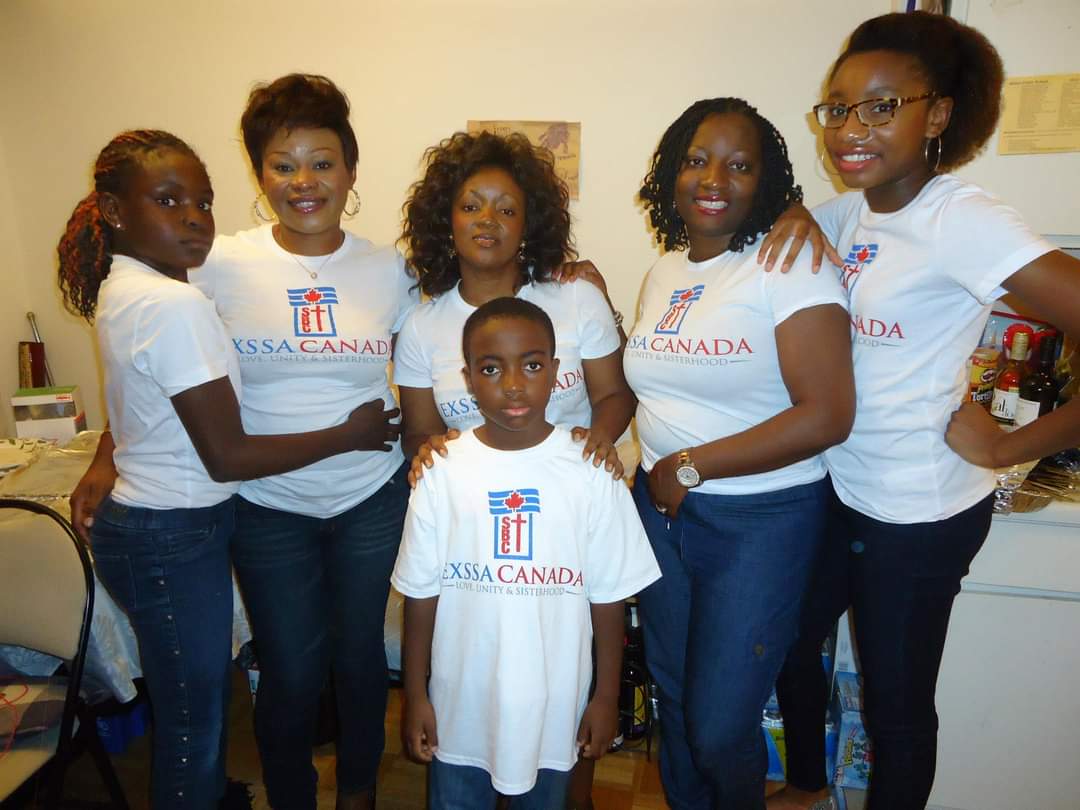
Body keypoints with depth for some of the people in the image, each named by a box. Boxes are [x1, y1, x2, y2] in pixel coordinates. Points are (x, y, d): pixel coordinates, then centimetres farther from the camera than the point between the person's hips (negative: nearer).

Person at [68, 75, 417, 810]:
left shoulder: (389, 271, -3)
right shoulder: (220, 265, -7)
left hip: (372, 501, 2)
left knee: (359, 658, 17)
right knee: (292, 675, 9)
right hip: (268, 508, -1)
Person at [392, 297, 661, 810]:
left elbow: (607, 596, -5)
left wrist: (607, 697, 0)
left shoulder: (590, 472, -12)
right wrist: (414, 695, 1)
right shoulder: (443, 473, -10)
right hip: (461, 705, 1)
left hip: (554, 705, 0)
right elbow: (422, 593, -3)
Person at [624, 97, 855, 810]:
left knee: (720, 725, 5)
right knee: (673, 694, 21)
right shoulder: (664, 272, 7)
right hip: (661, 507, 6)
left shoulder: (790, 265, -14)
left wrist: (689, 467, -17)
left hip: (762, 519, -6)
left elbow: (826, 416, -22)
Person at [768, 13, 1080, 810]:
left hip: (920, 512, -7)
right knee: (789, 642, 23)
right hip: (834, 489, 8)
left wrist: (1011, 446, -19)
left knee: (896, 697, 12)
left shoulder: (959, 220, -19)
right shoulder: (850, 212, 2)